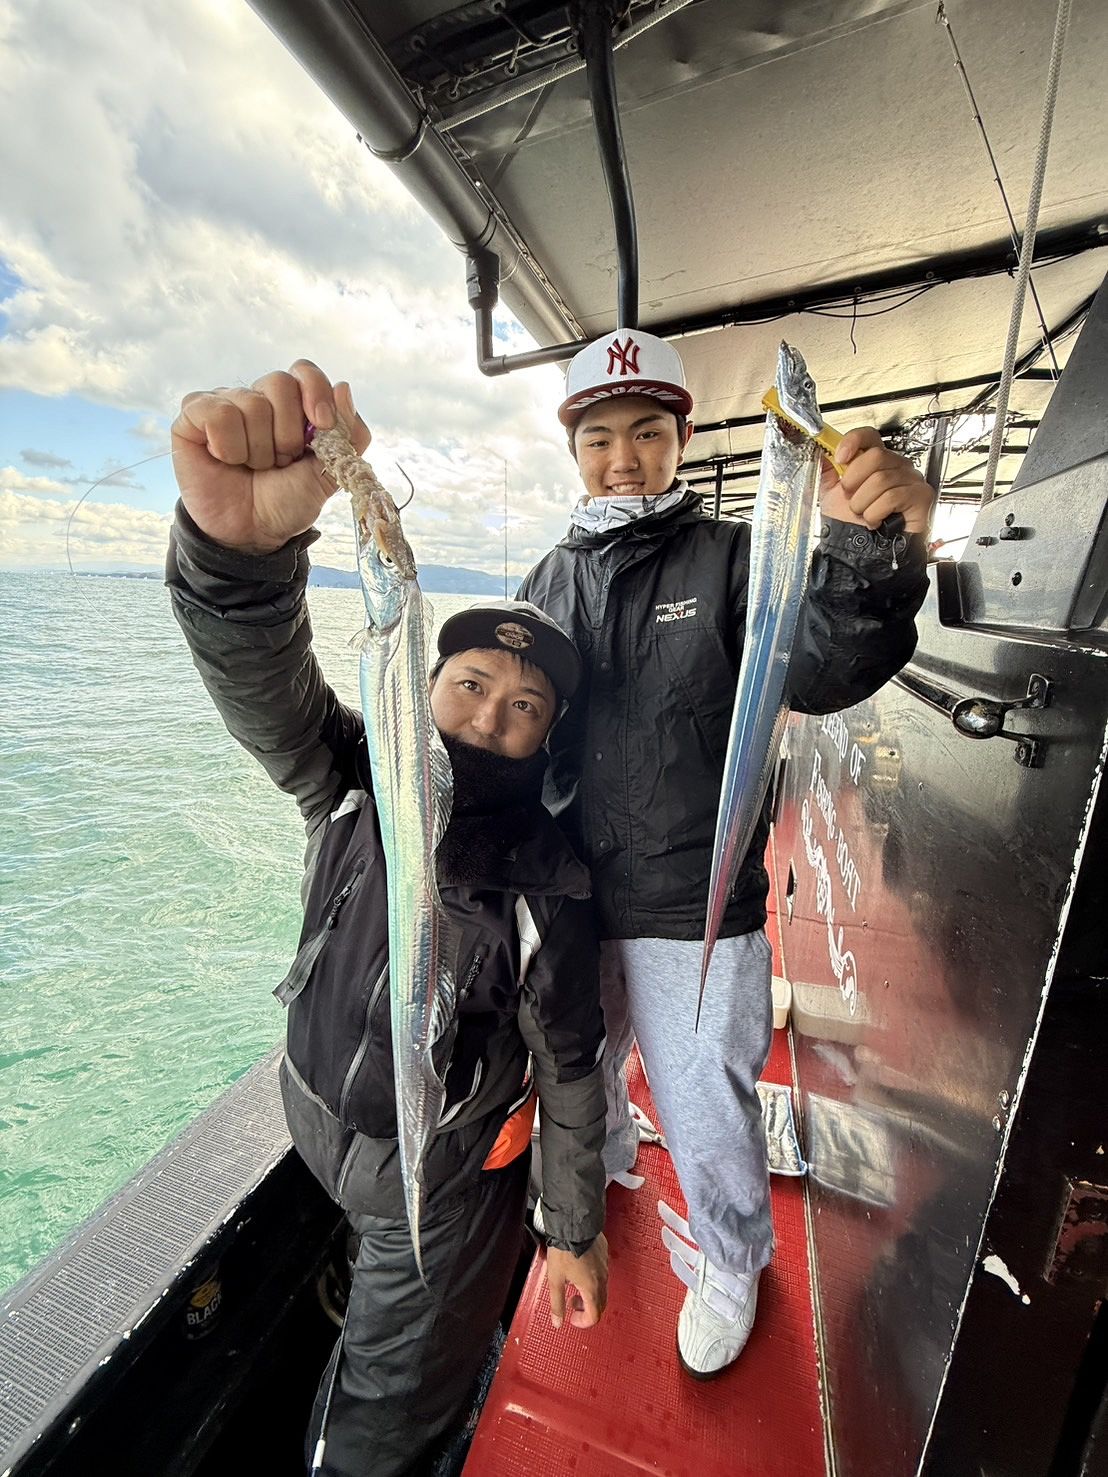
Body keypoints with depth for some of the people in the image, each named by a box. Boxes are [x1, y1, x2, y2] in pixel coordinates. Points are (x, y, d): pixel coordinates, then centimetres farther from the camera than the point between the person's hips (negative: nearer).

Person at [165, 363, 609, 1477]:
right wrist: (240, 536, -61)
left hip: (446, 1175, -1)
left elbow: (568, 1068, -13)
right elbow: (258, 677, -41)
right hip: (319, 1118, 1)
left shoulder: (549, 887, -25)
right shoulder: (355, 781, -21)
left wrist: (575, 1232, -1)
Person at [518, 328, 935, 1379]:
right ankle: (602, 1169, 64)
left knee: (705, 1112, 16)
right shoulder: (549, 581, 5)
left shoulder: (734, 560, -7)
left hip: (694, 916, -4)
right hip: (566, 899, 5)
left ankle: (731, 1262, 52)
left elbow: (818, 671, -24)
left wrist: (871, 554, -42)